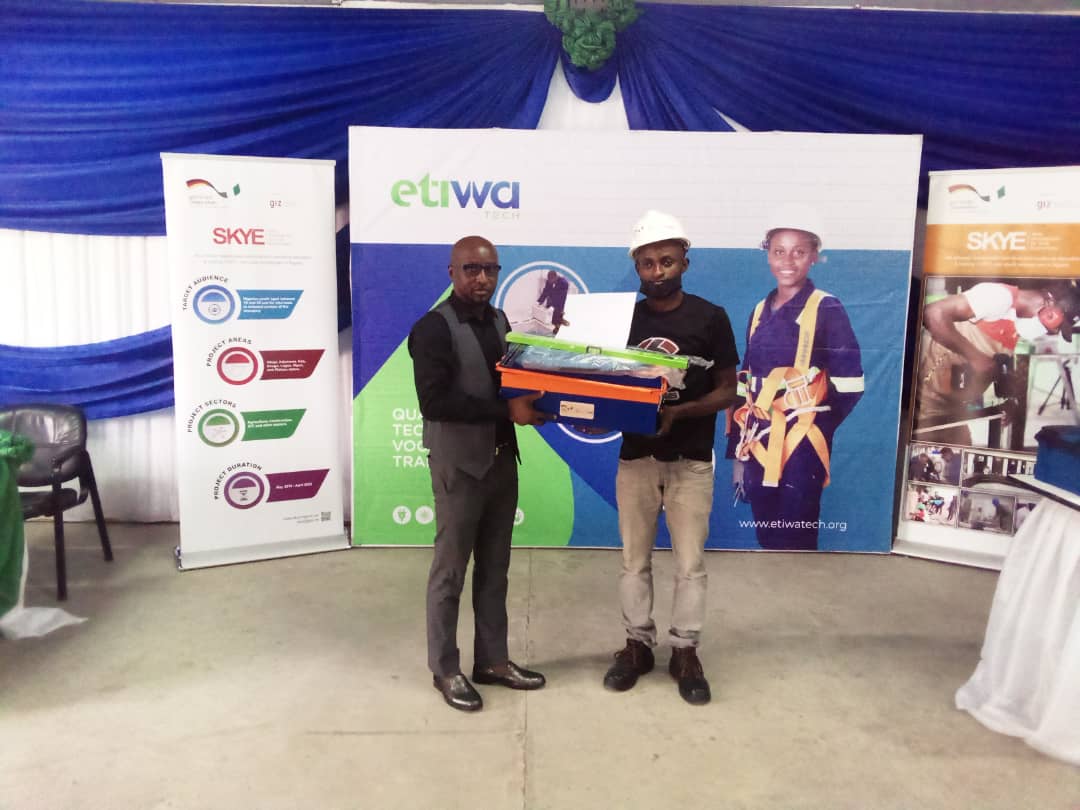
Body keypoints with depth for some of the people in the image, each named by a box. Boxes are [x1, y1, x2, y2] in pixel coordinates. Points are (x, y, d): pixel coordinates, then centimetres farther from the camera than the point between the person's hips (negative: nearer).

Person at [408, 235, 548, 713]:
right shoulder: (434, 328, -12)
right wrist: (507, 410, -23)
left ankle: (492, 660, 28)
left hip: (501, 460, 7)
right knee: (450, 571, 6)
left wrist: (531, 398, -6)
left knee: (495, 569, 15)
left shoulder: (499, 321, 9)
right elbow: (434, 401, -22)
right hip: (458, 465, -7)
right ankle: (445, 670, 21)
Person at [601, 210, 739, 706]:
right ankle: (637, 645, 25)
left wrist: (679, 411, -20)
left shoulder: (710, 318, -4)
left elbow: (727, 391, -5)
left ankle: (685, 652, 20)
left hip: (691, 460, -2)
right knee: (634, 560, 10)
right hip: (635, 457, 2)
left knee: (690, 563, 5)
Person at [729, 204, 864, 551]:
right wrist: (740, 451, 12)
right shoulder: (760, 312, 12)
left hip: (801, 450, -5)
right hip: (759, 448, 5)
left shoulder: (827, 309, -4)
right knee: (766, 540, 13)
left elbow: (849, 384, -8)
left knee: (794, 542, -1)